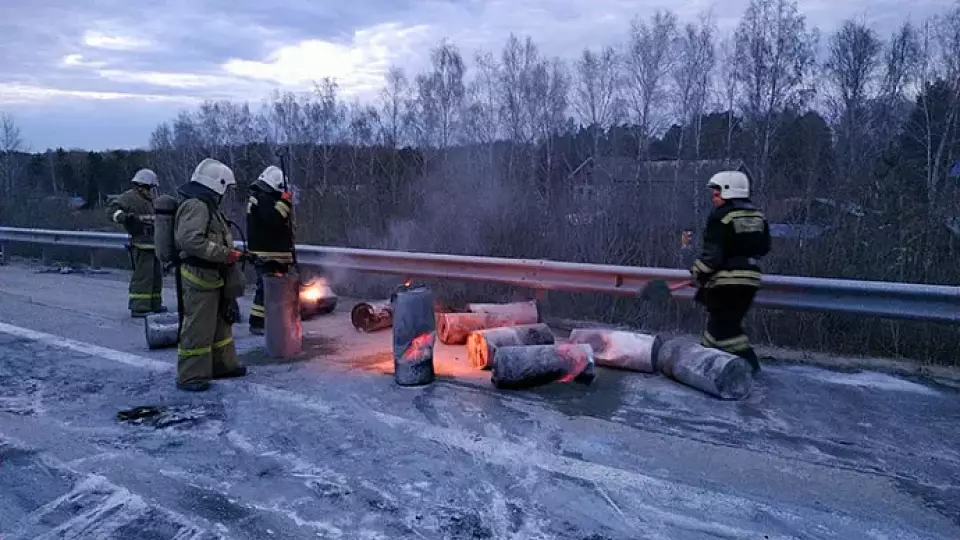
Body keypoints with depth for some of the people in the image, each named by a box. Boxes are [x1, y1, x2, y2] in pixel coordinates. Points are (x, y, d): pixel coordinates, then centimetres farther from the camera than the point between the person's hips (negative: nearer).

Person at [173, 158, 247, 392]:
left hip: (212, 276, 11)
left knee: (221, 322, 19)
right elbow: (191, 240, -29)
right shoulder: (195, 206, -16)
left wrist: (231, 253, 14)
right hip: (199, 278, -11)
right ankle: (190, 376, 3)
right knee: (198, 328, -5)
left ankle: (223, 365, 31)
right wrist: (225, 254, -26)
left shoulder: (207, 205, 19)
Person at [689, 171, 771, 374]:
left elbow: (712, 253, -17)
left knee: (725, 325, -2)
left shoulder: (721, 216, -13)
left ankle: (748, 362, -4)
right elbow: (763, 248, 18)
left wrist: (698, 274, -6)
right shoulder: (757, 215, 11)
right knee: (718, 319, 17)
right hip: (751, 277, 9)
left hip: (727, 280, -8)